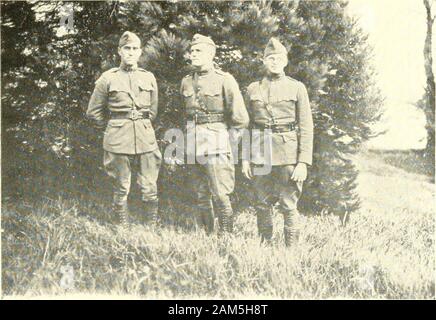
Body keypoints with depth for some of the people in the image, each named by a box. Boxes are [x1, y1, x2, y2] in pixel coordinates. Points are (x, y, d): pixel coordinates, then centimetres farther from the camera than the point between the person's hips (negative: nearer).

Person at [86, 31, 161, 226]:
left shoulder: (148, 78, 8)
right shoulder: (108, 78, 0)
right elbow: (93, 112, 7)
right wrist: (112, 128, 12)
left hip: (146, 139, 2)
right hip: (118, 141, -2)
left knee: (149, 189, 2)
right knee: (121, 189, 5)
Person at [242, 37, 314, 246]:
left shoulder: (297, 88, 2)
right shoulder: (253, 89, 9)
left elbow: (306, 127, -2)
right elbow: (247, 125, 12)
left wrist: (304, 162, -9)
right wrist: (245, 158, 5)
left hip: (289, 154, -2)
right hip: (261, 154, 3)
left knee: (289, 206, -1)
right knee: (262, 204, 8)